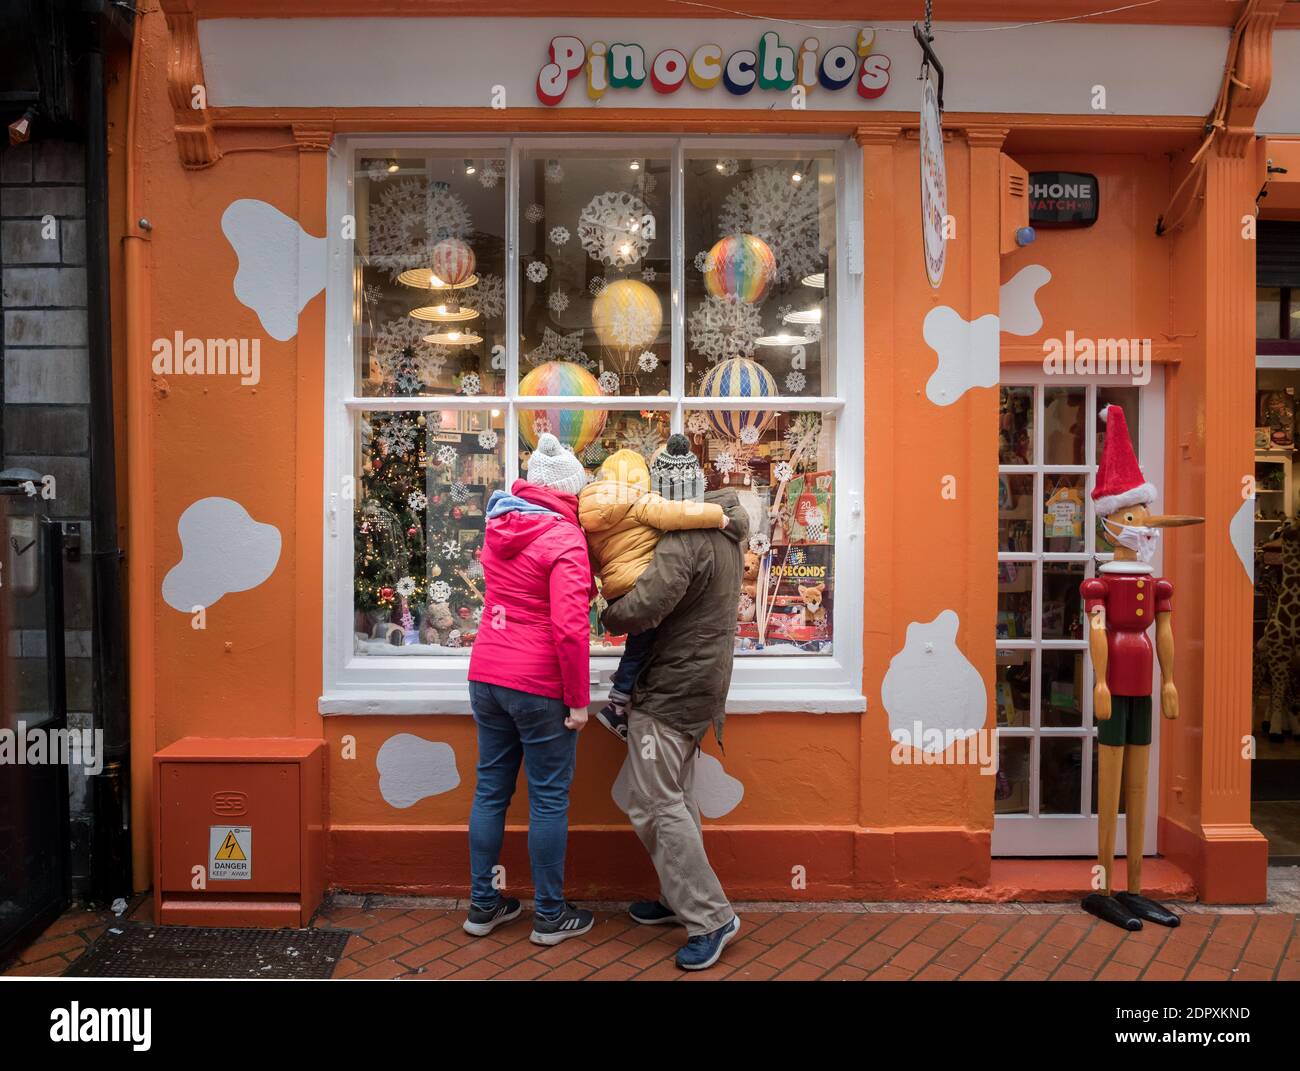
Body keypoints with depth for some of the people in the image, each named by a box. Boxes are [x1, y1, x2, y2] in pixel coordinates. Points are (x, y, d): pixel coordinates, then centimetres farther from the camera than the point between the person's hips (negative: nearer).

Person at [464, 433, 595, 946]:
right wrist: (579, 699, -13)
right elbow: (570, 628, -22)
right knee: (548, 799, 7)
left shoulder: (499, 528, 7)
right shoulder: (564, 540, -15)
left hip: (486, 676, 7)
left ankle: (482, 905, 28)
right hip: (539, 686, -7)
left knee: (490, 790, 16)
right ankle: (550, 916, 20)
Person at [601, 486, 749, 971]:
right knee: (676, 798, 18)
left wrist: (610, 617, -8)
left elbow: (644, 606, -30)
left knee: (656, 805, -4)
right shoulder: (725, 535, 12)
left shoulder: (684, 540, -20)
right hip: (701, 684, 10)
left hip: (668, 690, -10)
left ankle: (711, 916, 2)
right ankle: (683, 898, 28)